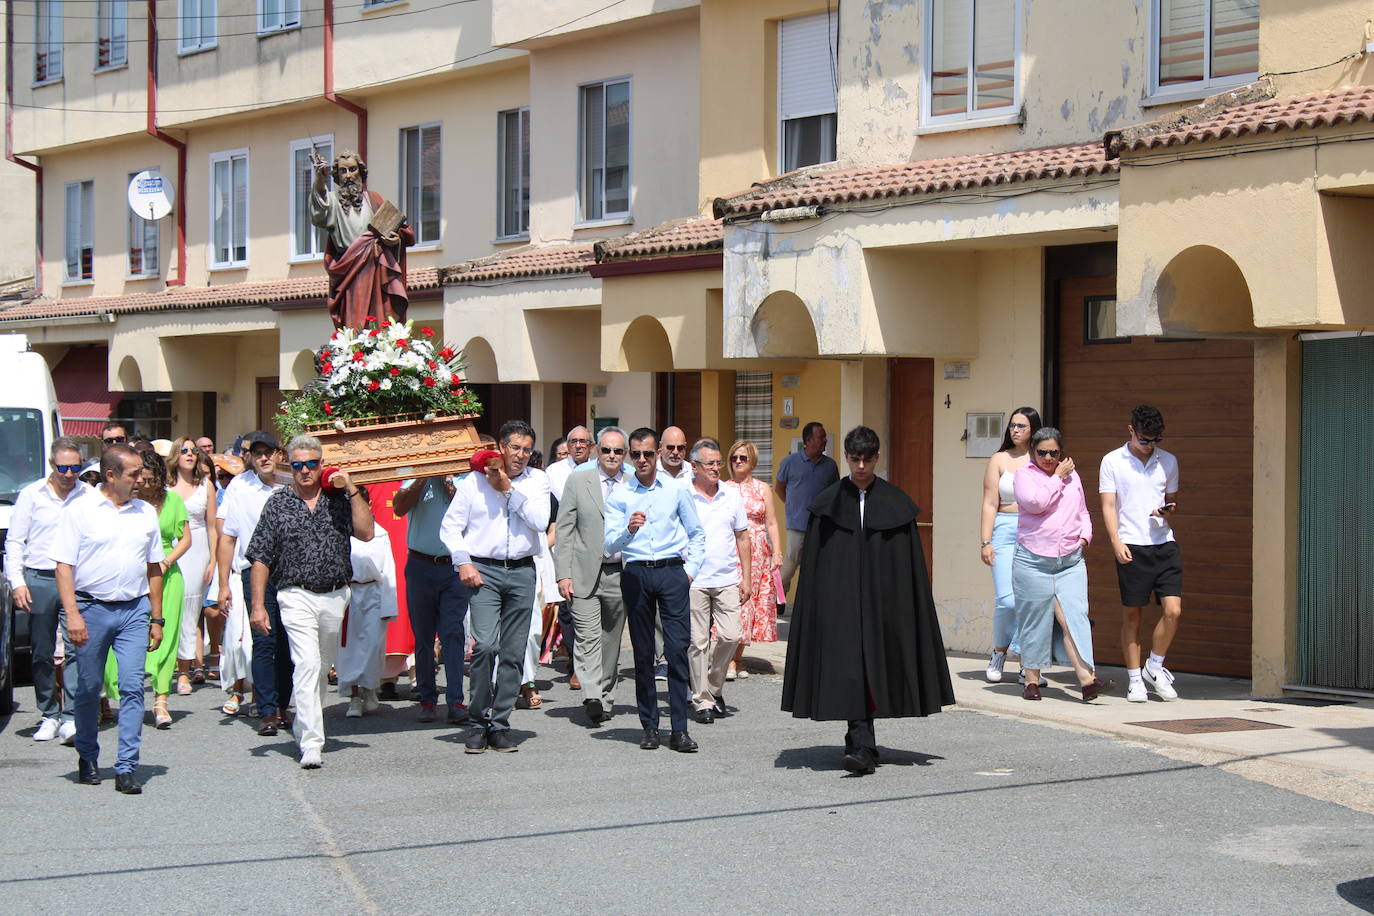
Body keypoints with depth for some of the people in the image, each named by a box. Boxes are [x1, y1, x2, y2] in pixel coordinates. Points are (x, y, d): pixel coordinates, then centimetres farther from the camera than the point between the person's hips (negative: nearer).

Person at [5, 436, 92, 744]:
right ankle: (49, 715, 18)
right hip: (38, 580, 1)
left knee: (76, 649, -11)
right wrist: (17, 582, -2)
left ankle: (70, 718, -10)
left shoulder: (90, 497, 7)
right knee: (42, 654, 7)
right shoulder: (31, 495, 6)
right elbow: (14, 542, 7)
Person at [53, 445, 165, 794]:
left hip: (134, 610, 2)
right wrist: (73, 615, -13)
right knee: (88, 689, 7)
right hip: (91, 608, -2)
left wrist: (156, 618, 13)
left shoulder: (146, 513, 11)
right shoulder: (79, 512, -1)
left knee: (132, 687, -7)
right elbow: (64, 566, -4)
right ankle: (87, 758, 26)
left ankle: (127, 768, -6)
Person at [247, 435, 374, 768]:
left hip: (336, 596, 3)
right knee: (307, 664, -15)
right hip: (298, 597, -3)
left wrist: (351, 490, -7)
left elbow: (366, 533, -4)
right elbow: (261, 559, 2)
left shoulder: (339, 498, 8)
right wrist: (258, 606, -4)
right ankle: (311, 745, -18)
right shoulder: (278, 502, 3)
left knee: (323, 667, 14)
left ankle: (303, 728, 33)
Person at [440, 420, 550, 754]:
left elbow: (540, 520, -5)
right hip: (484, 570, -2)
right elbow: (450, 526, 5)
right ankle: (479, 723, -3)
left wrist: (508, 489, -5)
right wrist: (463, 563, -7)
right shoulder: (474, 481, 6)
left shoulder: (537, 480, 11)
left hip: (522, 572, 2)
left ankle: (500, 724, 12)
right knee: (485, 645, -16)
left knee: (513, 653, 3)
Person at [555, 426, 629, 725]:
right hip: (585, 574, -2)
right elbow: (564, 531, 3)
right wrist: (563, 574, -5)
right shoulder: (577, 482, 5)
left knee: (611, 641, 8)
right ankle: (592, 697, -20)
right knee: (588, 638, -12)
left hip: (621, 574, 2)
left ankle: (606, 698, 18)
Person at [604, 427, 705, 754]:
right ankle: (649, 726, 12)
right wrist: (629, 530, -22)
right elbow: (609, 545, -3)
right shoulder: (618, 495, 5)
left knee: (678, 648, -8)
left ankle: (680, 729, -7)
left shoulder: (676, 490, 8)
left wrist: (690, 569, 7)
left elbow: (697, 534, 18)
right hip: (636, 574, 0)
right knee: (643, 653, 4)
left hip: (672, 572, 0)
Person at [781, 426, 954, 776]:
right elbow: (813, 564, 5)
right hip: (840, 599, 0)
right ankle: (863, 747, -9)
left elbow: (910, 564, 3)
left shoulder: (895, 504, 4)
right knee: (850, 667, -9)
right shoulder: (828, 504, 5)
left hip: (883, 600, 0)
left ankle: (859, 742, 12)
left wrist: (908, 609, -2)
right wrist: (816, 607, -2)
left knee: (872, 665, 0)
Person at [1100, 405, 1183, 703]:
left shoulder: (1168, 461, 11)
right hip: (1131, 546, -3)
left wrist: (1168, 511, -3)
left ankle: (1154, 667, 12)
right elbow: (1108, 505, -2)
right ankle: (1135, 680, 11)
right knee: (1131, 614, 1)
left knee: (1173, 610, -8)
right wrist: (1116, 542, -15)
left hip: (1164, 543, 3)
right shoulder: (1112, 462, 1)